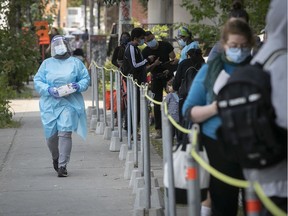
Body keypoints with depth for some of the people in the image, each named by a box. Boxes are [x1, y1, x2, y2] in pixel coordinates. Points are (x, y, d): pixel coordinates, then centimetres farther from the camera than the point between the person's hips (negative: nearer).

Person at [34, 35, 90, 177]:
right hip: (50, 104, 2)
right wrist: (48, 90, -11)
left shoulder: (75, 63, 9)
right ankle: (55, 158, 34)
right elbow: (37, 81, 7)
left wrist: (78, 86, -10)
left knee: (65, 133, -14)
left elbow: (85, 78, 11)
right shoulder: (47, 64, 11)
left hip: (69, 103, -2)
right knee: (51, 134, 4)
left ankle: (62, 165, -12)